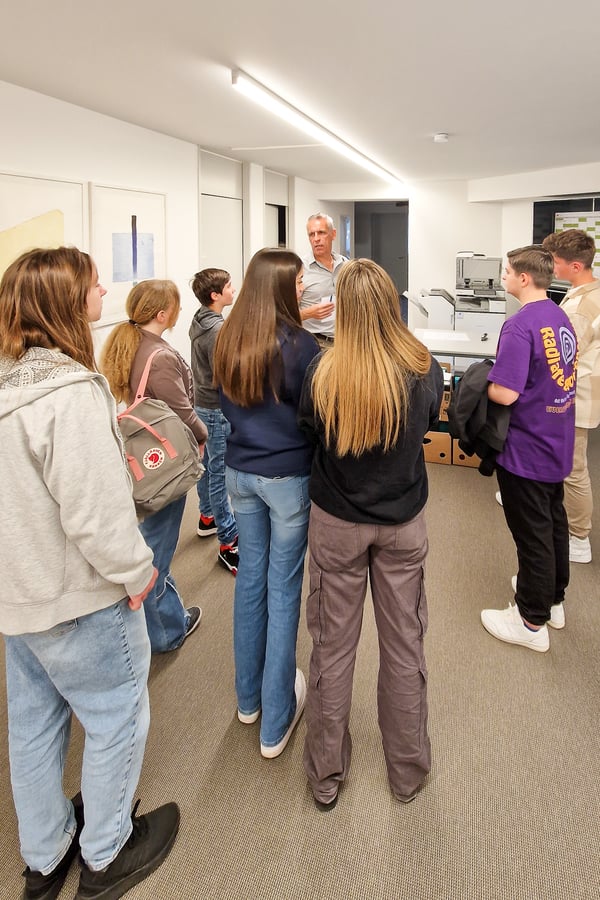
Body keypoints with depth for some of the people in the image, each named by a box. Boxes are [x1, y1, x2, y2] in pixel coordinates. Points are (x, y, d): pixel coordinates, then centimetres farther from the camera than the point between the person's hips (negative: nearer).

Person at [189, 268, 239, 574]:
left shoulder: (198, 322, 7)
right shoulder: (217, 330, -22)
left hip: (202, 403, 10)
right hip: (218, 410, -10)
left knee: (207, 465, 22)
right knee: (220, 473, -5)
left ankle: (208, 517, 39)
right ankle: (229, 543, 2)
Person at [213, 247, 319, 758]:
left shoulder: (228, 340, 1)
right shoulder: (298, 343, -17)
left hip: (240, 471, 6)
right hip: (288, 475, -5)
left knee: (250, 576, 18)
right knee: (283, 588, 5)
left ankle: (248, 698, 35)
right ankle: (276, 722, 18)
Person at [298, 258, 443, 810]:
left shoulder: (323, 373, -19)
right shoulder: (425, 370, -13)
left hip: (336, 524, -1)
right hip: (404, 522, 1)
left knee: (333, 646, 14)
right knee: (404, 645, 16)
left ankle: (326, 775, 32)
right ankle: (408, 770, 36)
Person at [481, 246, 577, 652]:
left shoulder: (520, 326, -23)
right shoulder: (562, 317, 5)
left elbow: (505, 394, -29)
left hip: (526, 450, -9)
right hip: (558, 445, 9)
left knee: (533, 534, 3)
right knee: (554, 522, 21)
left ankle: (532, 622, 19)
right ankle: (554, 598, 39)